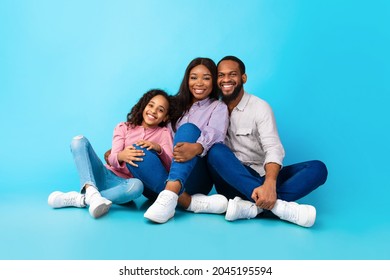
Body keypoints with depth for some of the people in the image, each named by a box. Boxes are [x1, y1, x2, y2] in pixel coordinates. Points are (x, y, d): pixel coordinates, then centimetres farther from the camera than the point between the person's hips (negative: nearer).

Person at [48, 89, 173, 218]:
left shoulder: (163, 133, 7)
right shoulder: (123, 127, 10)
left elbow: (169, 166, -6)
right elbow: (112, 159, -5)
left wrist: (158, 148, -26)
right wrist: (121, 156, -30)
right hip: (106, 175, 2)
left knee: (137, 185, -38)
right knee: (79, 141, -16)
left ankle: (80, 199, -29)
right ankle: (91, 191, -37)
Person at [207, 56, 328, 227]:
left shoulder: (260, 107, -1)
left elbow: (273, 149, -16)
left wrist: (269, 184, -34)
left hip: (261, 179, 0)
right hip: (232, 183, 0)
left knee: (317, 168, -20)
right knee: (216, 151, -31)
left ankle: (252, 206, -40)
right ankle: (279, 205, -41)